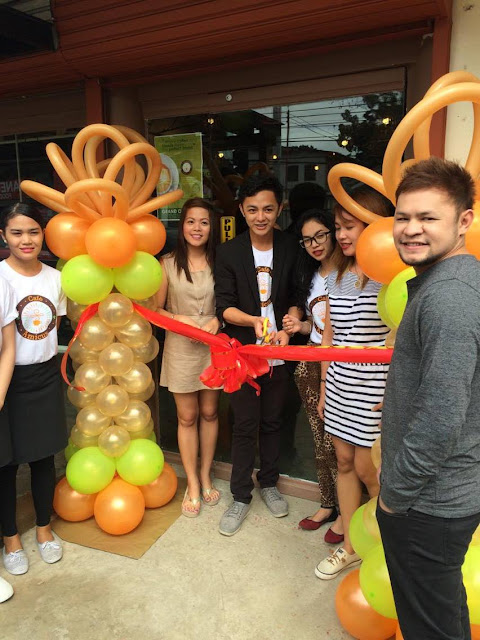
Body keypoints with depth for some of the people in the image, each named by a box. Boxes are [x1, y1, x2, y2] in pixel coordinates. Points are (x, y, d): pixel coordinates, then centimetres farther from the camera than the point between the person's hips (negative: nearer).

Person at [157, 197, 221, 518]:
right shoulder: (169, 264, -3)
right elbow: (156, 309, 2)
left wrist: (217, 320, -12)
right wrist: (179, 319, -15)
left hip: (213, 346, 1)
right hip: (181, 348, -1)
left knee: (209, 413, 13)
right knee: (187, 417, 9)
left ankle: (206, 475, 33)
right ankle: (193, 483, 26)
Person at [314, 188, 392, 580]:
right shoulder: (337, 277, 8)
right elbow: (329, 336, 11)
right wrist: (324, 389, 12)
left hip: (374, 388, -6)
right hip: (340, 383, 6)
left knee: (367, 470, 3)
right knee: (344, 462, 14)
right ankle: (350, 547, 32)